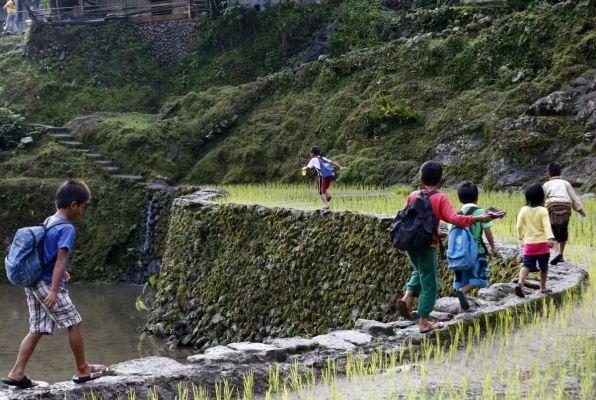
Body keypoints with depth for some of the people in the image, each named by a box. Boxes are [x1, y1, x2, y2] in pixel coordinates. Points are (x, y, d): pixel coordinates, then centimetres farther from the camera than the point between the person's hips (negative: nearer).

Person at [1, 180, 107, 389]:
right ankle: (83, 370, 11)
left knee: (37, 330, 11)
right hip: (47, 284, -9)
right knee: (74, 324, 2)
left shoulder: (49, 221, 13)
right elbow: (61, 259, -22)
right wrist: (54, 291, -28)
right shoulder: (67, 228, -14)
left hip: (33, 282, 9)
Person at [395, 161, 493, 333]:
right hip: (427, 246, -5)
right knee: (429, 284, 6)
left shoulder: (412, 196, 4)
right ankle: (424, 322, 9)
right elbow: (454, 218, -24)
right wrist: (477, 218, -23)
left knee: (420, 271, 30)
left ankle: (407, 298, 7)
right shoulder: (441, 198, -10)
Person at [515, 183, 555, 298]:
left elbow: (519, 226, 3)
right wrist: (550, 238, -30)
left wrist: (520, 236, 22)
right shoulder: (543, 211, -8)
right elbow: (547, 225, -20)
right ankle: (543, 287, 22)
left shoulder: (523, 210, -1)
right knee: (543, 267, 14)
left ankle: (520, 283, -27)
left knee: (526, 266, -3)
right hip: (542, 244, -2)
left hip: (529, 243, 2)